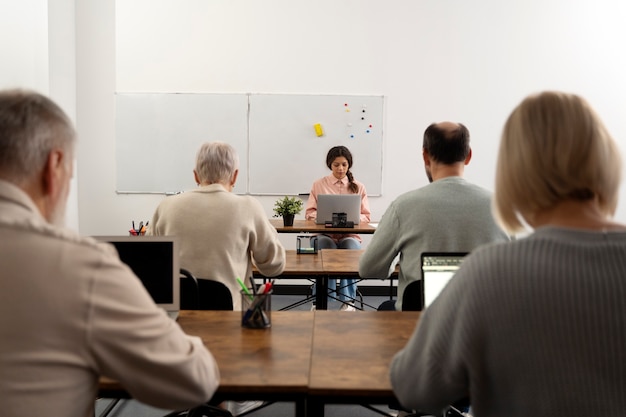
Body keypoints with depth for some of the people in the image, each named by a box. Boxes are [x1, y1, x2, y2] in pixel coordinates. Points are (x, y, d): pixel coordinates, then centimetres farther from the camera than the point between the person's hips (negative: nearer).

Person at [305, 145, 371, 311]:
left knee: (351, 249, -33)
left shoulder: (358, 187, 14)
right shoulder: (319, 185, 13)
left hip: (350, 235, 1)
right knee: (326, 248, -34)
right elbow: (309, 213, 8)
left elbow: (366, 216, 8)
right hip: (324, 234, 0)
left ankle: (348, 300, -23)